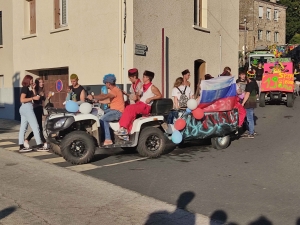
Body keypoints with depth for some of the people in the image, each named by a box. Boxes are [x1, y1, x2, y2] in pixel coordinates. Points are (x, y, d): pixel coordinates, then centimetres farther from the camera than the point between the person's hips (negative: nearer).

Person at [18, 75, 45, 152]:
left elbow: (35, 96, 17)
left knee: (23, 128, 5)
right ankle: (39, 145, -8)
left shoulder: (27, 88, 18)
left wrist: (33, 89, 8)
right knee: (35, 126, -8)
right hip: (27, 108, -10)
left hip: (24, 109, 10)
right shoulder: (25, 88, -10)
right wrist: (33, 98, -19)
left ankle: (21, 147, 5)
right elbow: (22, 100, -19)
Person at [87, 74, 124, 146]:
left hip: (118, 111, -11)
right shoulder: (113, 90, 18)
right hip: (113, 109, 11)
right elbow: (108, 101, 18)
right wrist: (97, 100, 16)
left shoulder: (115, 90, -16)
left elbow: (104, 97, -28)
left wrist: (93, 97, -22)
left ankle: (108, 140, -21)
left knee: (103, 119, -23)